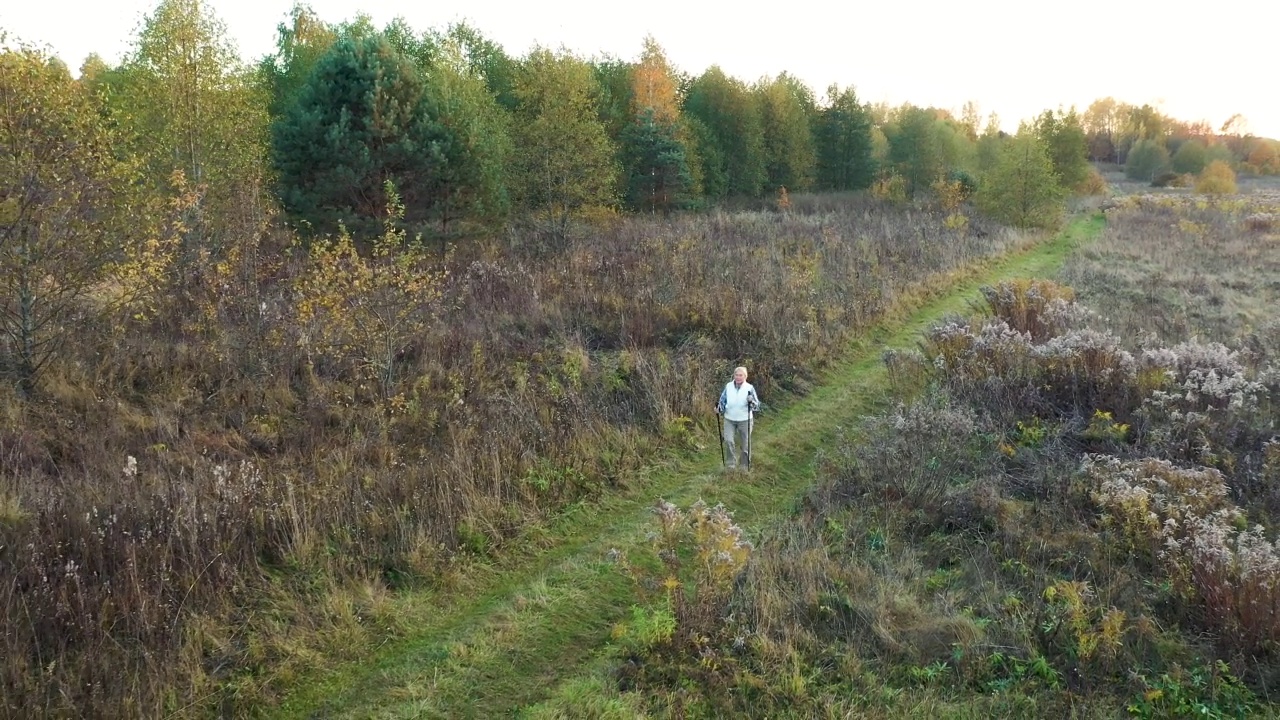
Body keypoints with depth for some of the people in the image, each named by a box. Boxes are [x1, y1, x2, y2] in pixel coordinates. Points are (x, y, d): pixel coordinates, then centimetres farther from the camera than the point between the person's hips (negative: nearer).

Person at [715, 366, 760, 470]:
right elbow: (723, 400, 9)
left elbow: (757, 405, -7)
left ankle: (745, 466, 24)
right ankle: (730, 464, 0)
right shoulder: (728, 386, -1)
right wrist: (719, 408, -11)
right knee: (728, 441, -13)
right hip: (729, 419, 1)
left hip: (744, 420, -1)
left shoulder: (749, 388, -7)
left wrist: (751, 401, -28)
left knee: (745, 444, 8)